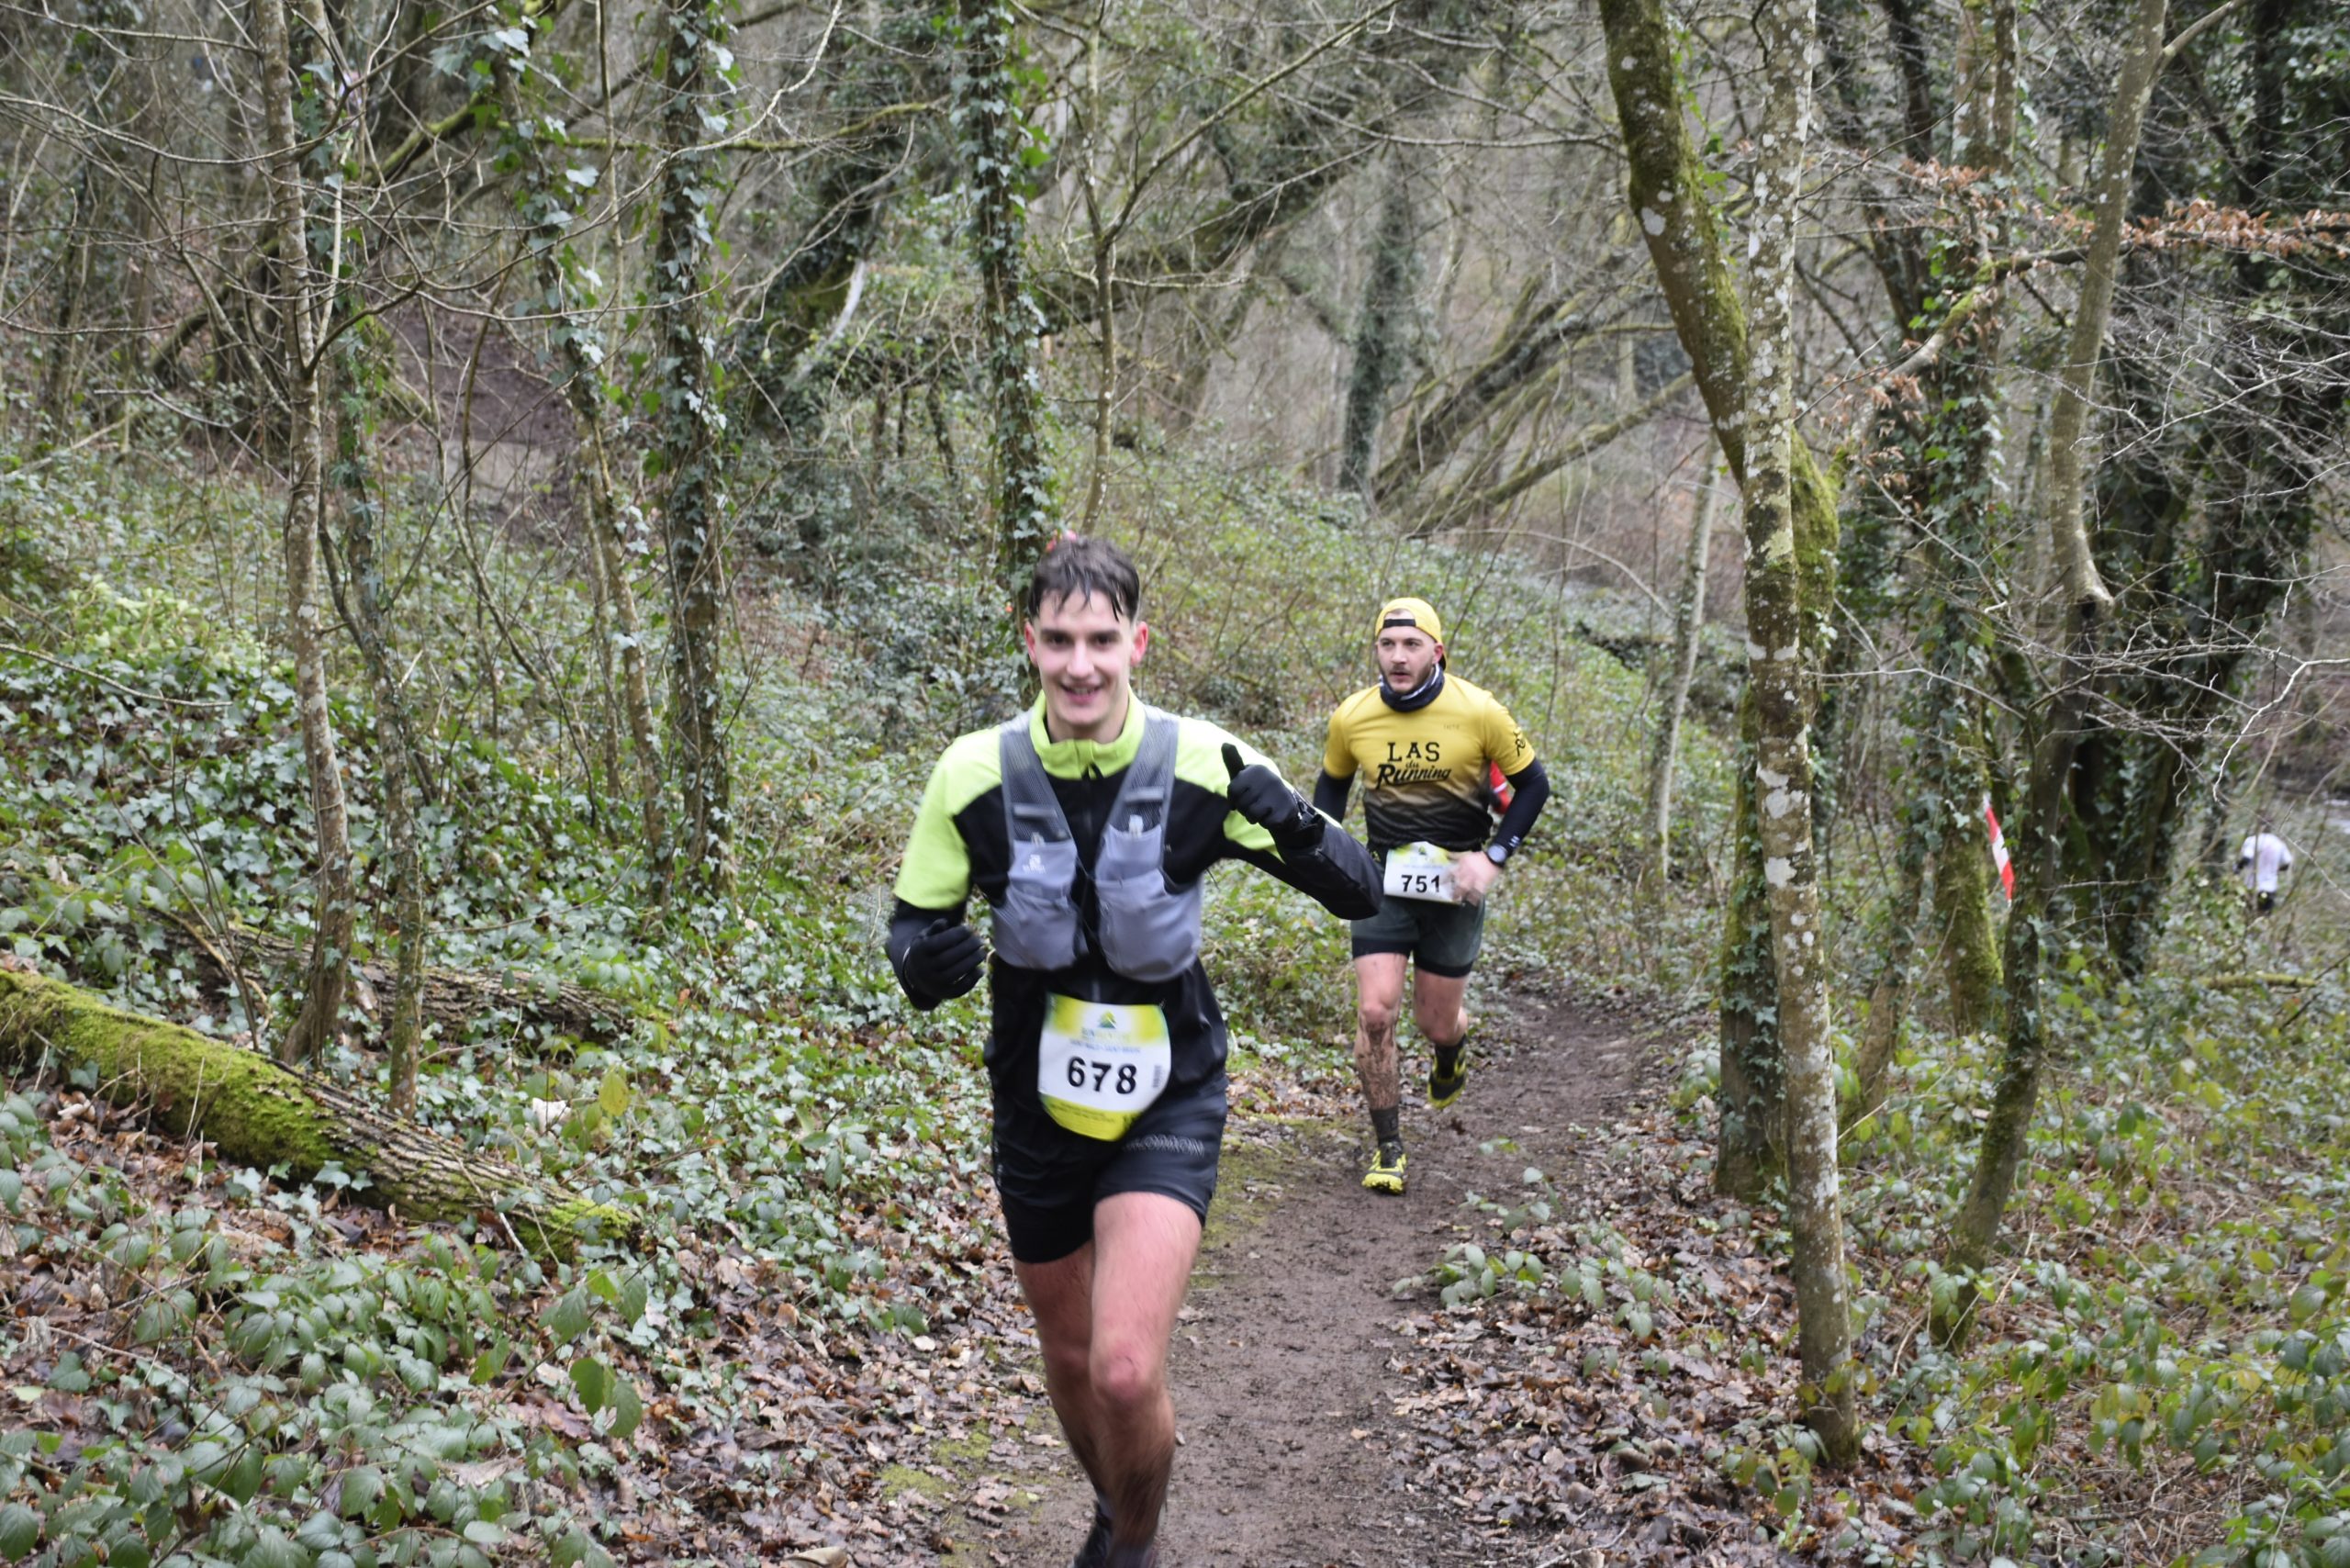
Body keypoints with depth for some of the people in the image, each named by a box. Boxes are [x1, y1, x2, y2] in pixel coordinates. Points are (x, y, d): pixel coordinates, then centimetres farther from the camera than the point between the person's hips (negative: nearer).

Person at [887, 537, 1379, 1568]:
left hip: (1166, 1101, -2)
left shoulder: (1202, 764, -17)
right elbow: (913, 920, -2)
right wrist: (924, 959, -26)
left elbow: (1360, 895, -12)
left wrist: (1300, 833, -34)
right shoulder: (976, 772, -13)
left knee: (1126, 1370, -19)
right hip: (1038, 1098, 3)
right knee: (1070, 1360, 18)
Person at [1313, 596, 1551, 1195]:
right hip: (1384, 879, 1)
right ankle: (1387, 1147, 2)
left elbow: (1533, 785, -1)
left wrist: (1493, 856, -10)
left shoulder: (1479, 713, -13)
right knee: (1375, 1012, -13)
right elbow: (1332, 785, 13)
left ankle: (1452, 1048, 48)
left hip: (1455, 882, -1)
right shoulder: (1352, 717, -7)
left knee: (1437, 1022, 8)